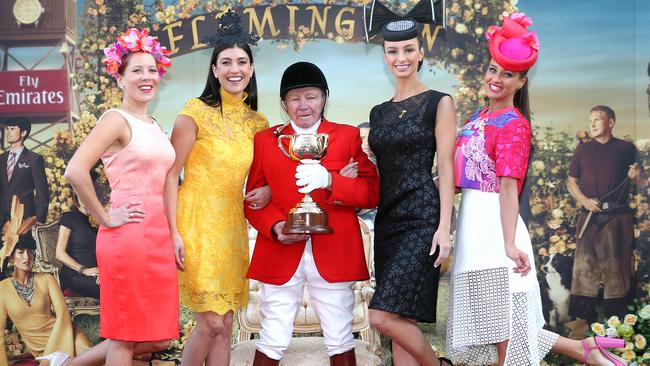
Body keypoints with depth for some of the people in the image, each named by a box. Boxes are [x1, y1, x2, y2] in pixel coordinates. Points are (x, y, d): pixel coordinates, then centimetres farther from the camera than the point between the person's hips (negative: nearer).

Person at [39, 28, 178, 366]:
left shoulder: (154, 126, 16)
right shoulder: (116, 120, -9)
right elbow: (75, 172, -22)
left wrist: (172, 234, 15)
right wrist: (105, 218, -13)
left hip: (158, 238, 8)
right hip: (128, 237, -8)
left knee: (159, 339, 12)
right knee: (125, 337, 0)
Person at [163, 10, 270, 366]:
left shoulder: (257, 122, 9)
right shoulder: (196, 111, -7)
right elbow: (170, 174, -8)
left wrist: (268, 190, -4)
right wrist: (173, 233, -15)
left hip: (232, 227, 6)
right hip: (197, 224, -5)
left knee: (225, 326, 7)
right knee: (212, 322, -7)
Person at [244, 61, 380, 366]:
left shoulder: (348, 136, 9)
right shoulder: (265, 140, 11)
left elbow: (371, 193, 1)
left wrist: (329, 181, -15)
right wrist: (274, 226, -11)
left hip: (334, 256, 0)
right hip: (281, 256, 0)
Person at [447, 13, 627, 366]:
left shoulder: (514, 125, -10)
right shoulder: (478, 117, 14)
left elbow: (508, 187, -19)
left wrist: (509, 244, -27)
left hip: (492, 226, -9)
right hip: (471, 223, 9)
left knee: (501, 328, -2)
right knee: (493, 325, 13)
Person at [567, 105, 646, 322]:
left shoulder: (626, 149, 8)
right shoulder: (582, 150, 12)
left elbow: (641, 182, 11)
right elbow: (571, 181, 13)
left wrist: (636, 175, -12)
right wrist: (584, 200, -4)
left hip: (618, 216, -1)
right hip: (590, 215, 1)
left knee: (617, 263, -1)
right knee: (585, 263, -3)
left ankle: (616, 319, 5)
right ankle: (584, 318, 0)